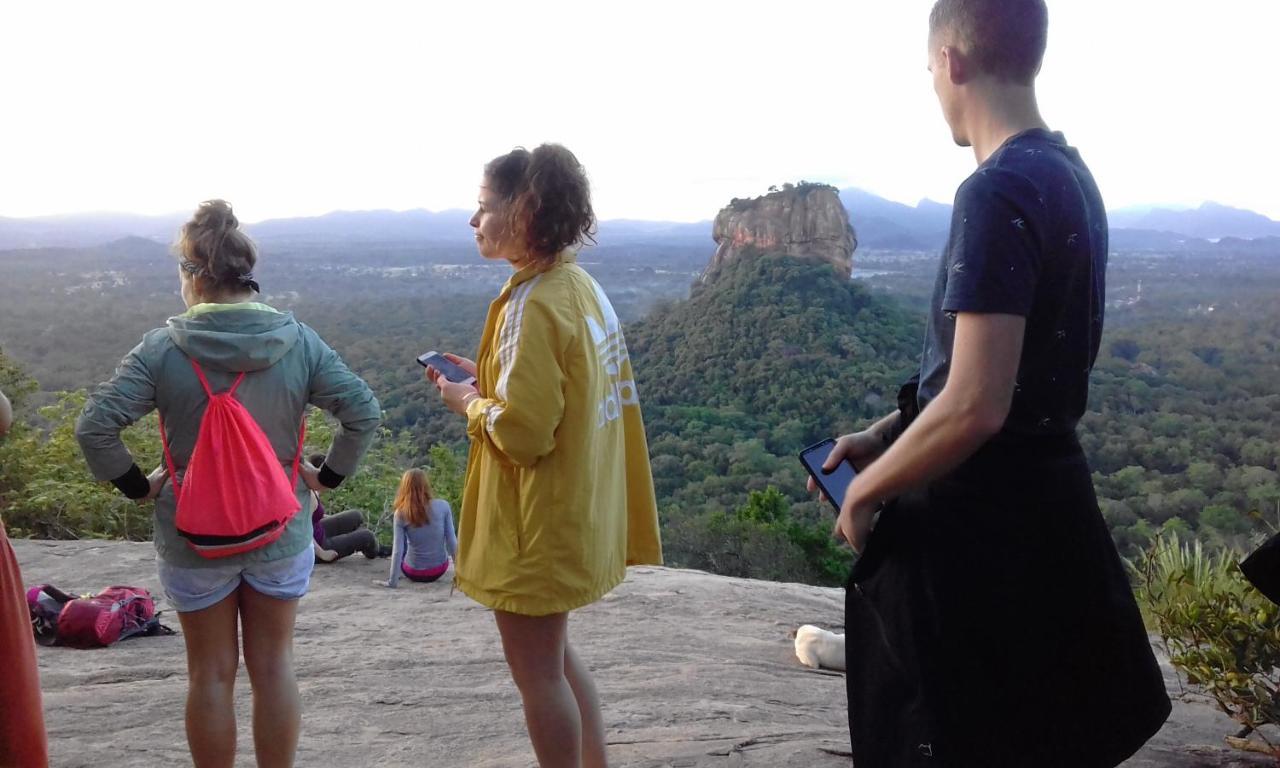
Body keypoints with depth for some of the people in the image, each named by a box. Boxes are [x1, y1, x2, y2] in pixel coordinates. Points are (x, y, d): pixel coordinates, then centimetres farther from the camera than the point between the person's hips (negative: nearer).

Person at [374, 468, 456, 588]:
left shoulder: (401, 514, -14)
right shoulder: (443, 506, -13)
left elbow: (397, 550, -16)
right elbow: (452, 541, -9)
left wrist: (392, 581, -9)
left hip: (414, 573, -1)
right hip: (439, 570, 1)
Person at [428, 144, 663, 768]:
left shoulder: (533, 306, -22)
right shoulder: (582, 286, 5)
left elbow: (523, 433, -26)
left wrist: (468, 402, -8)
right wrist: (488, 378, 8)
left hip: (540, 524, -9)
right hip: (579, 512, 10)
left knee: (535, 669, 8)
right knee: (555, 654, 24)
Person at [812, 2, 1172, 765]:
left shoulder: (998, 192, -22)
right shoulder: (1070, 176, 8)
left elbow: (974, 407, -28)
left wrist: (865, 493, -11)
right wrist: (882, 436, 13)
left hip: (983, 524, -10)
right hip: (1045, 498, 10)